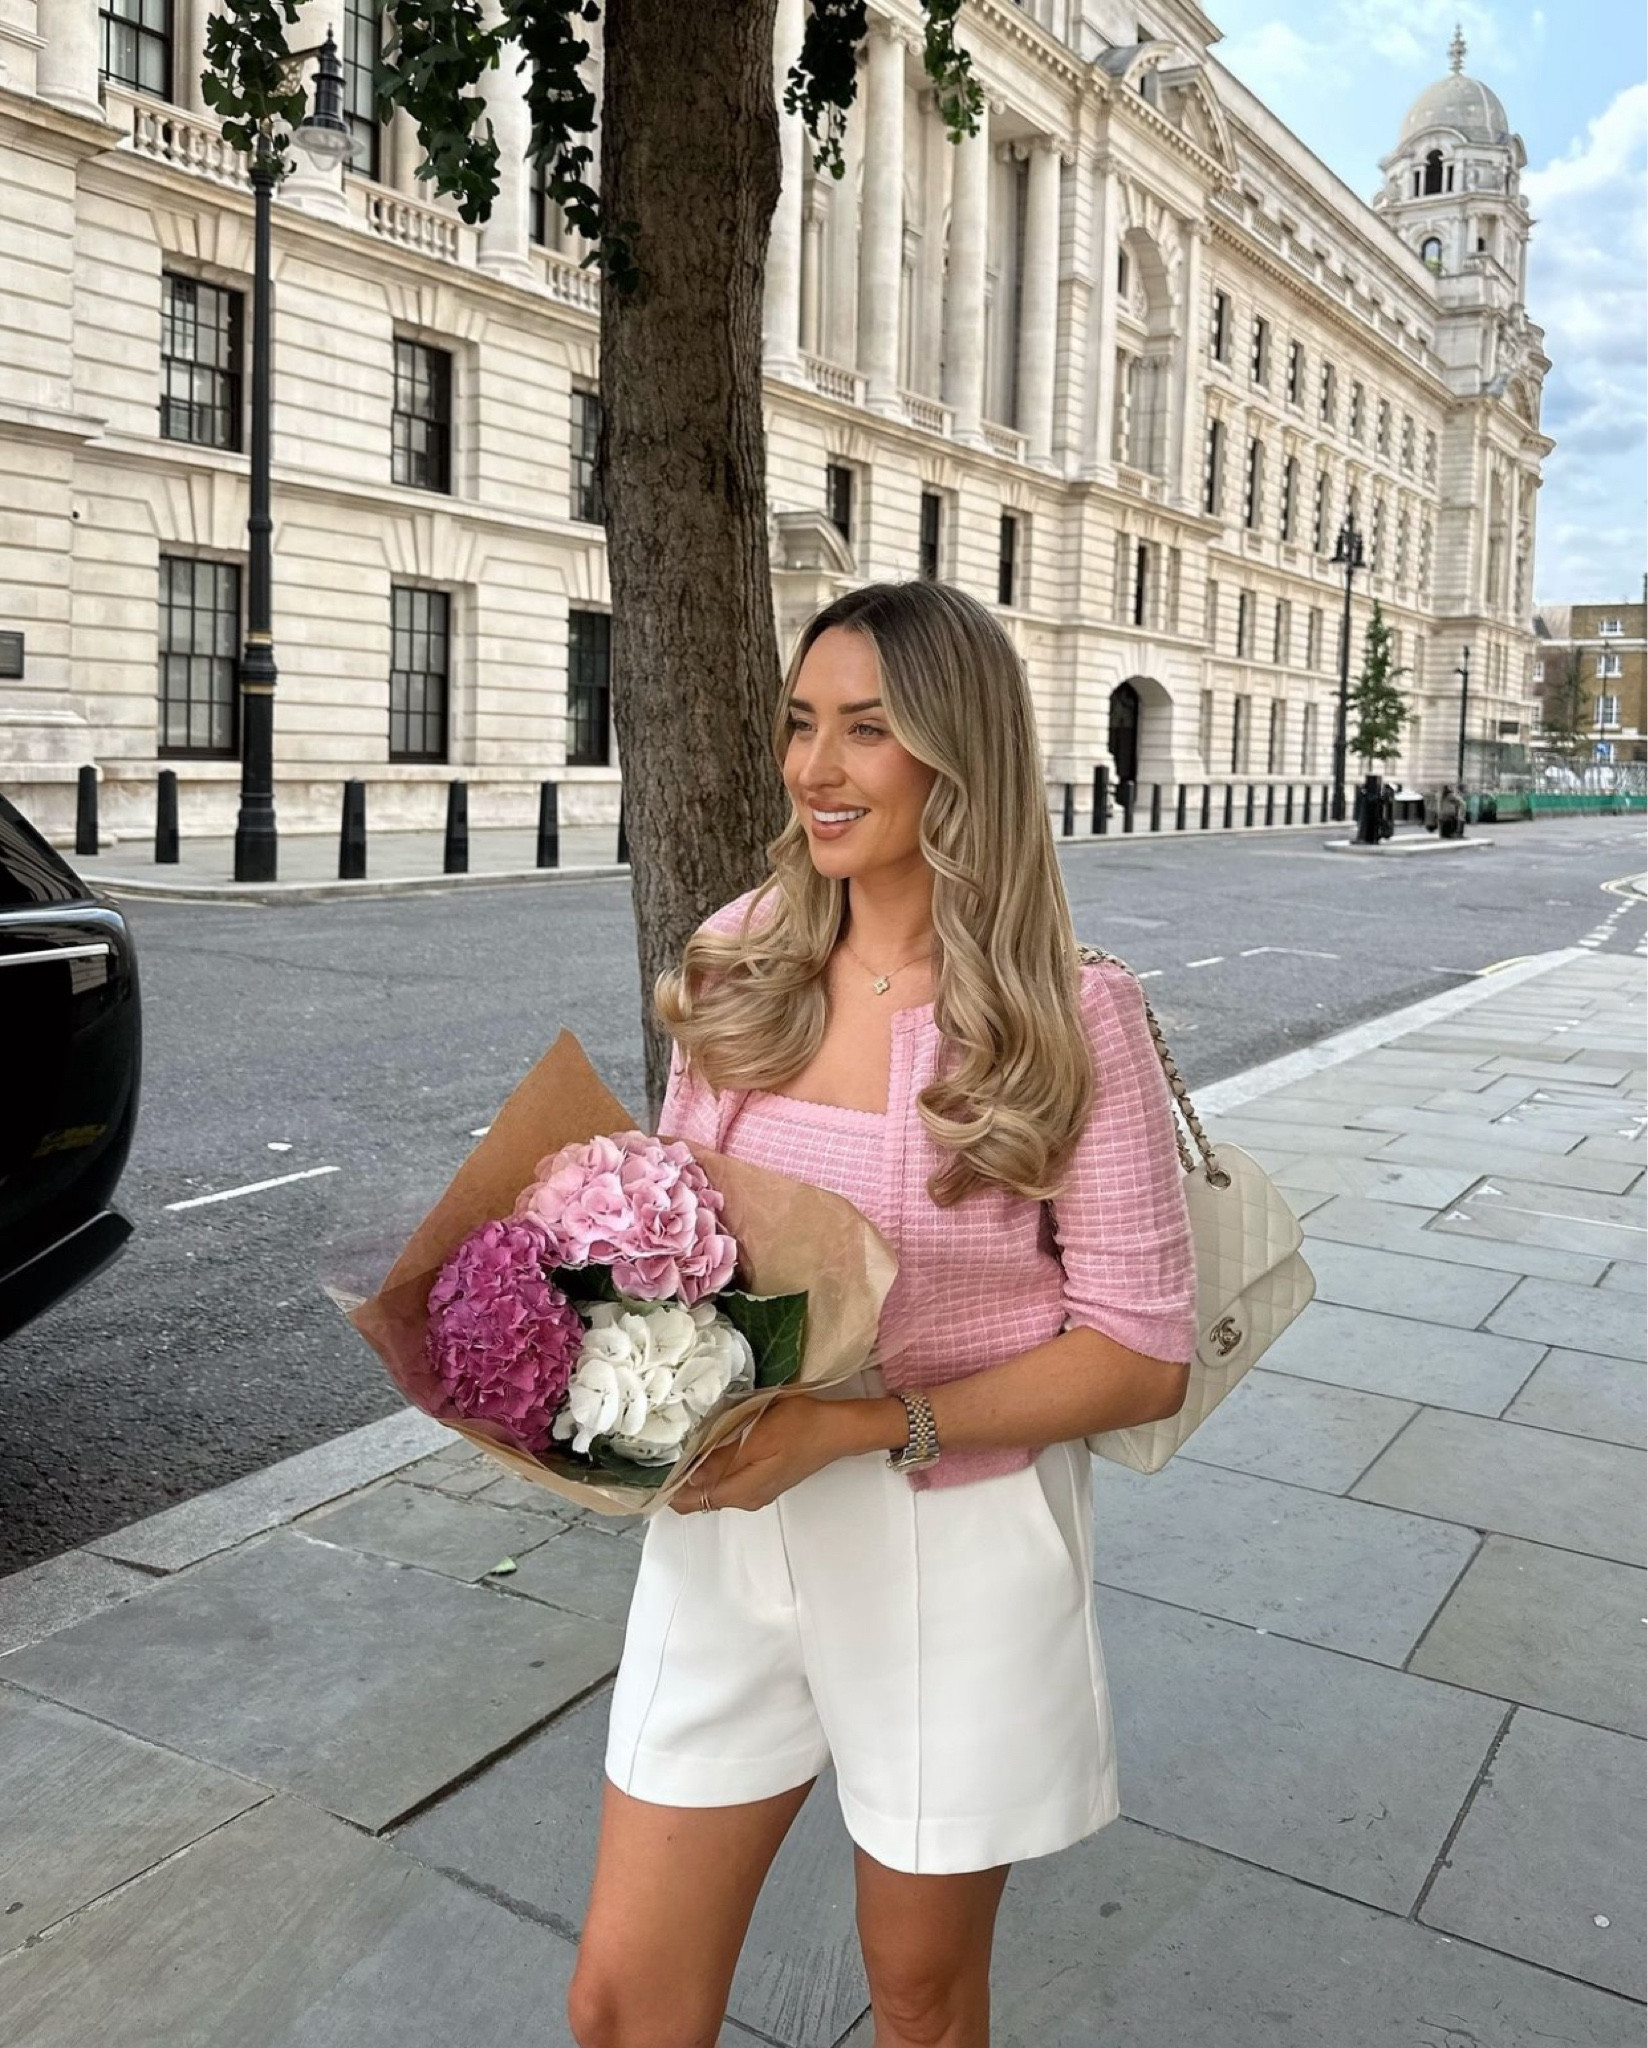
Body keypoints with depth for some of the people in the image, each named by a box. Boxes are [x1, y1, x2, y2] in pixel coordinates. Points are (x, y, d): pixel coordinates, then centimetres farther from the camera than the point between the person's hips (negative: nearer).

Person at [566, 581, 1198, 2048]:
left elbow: (1142, 1359, -13)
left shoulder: (1071, 1019, -15)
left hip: (951, 1543, -3)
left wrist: (862, 1423, -23)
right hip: (726, 1527, 4)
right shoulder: (738, 961, -2)